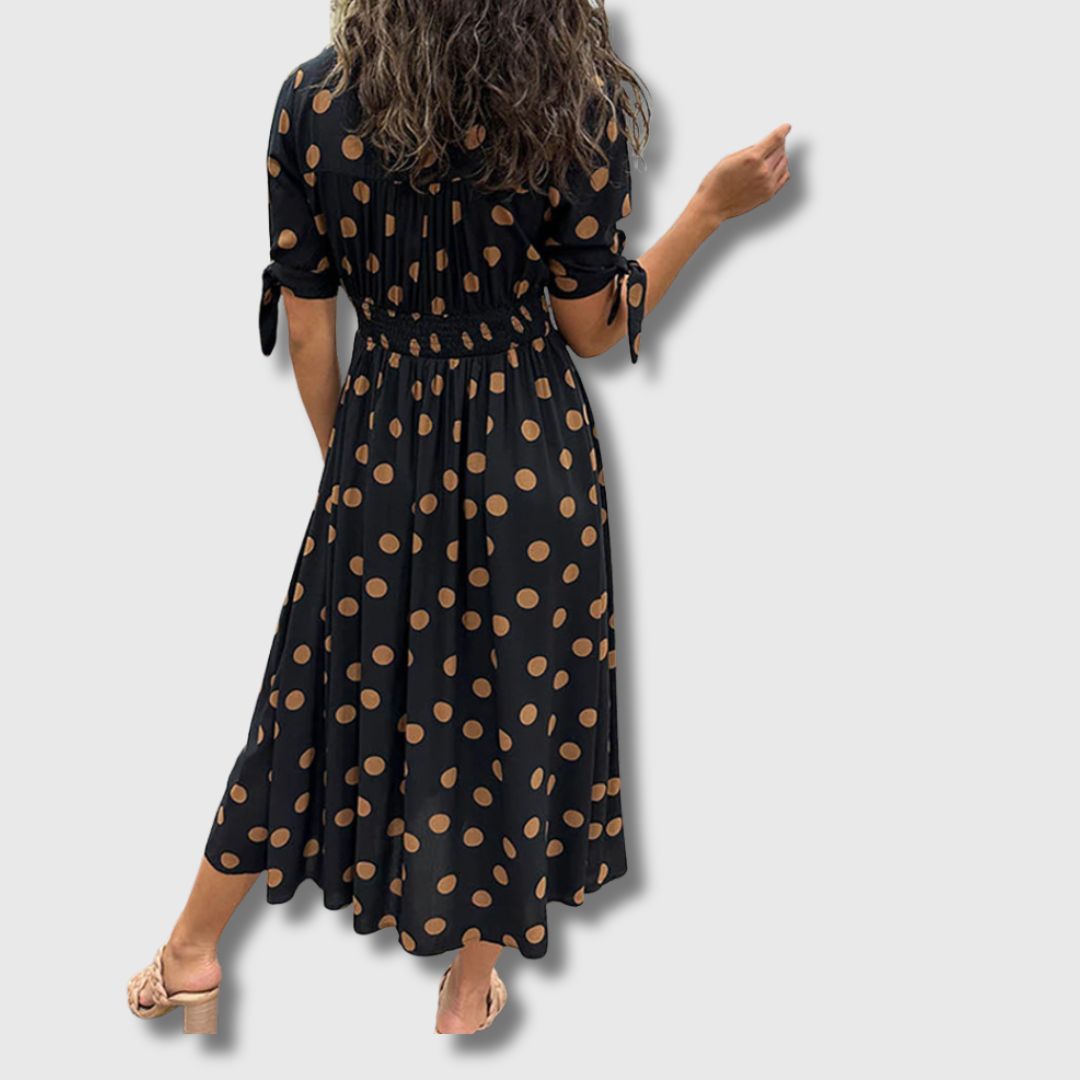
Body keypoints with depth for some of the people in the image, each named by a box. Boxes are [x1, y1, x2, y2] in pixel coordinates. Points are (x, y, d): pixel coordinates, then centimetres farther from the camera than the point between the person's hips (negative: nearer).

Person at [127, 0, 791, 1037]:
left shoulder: (312, 100, -7)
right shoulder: (576, 107, -12)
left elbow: (307, 330, -3)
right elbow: (590, 329, -5)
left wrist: (346, 457, 13)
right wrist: (710, 205, 5)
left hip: (384, 437, 2)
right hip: (530, 446, -1)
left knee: (331, 681, 17)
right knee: (516, 690, 16)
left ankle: (191, 951, 33)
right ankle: (470, 982, 33)